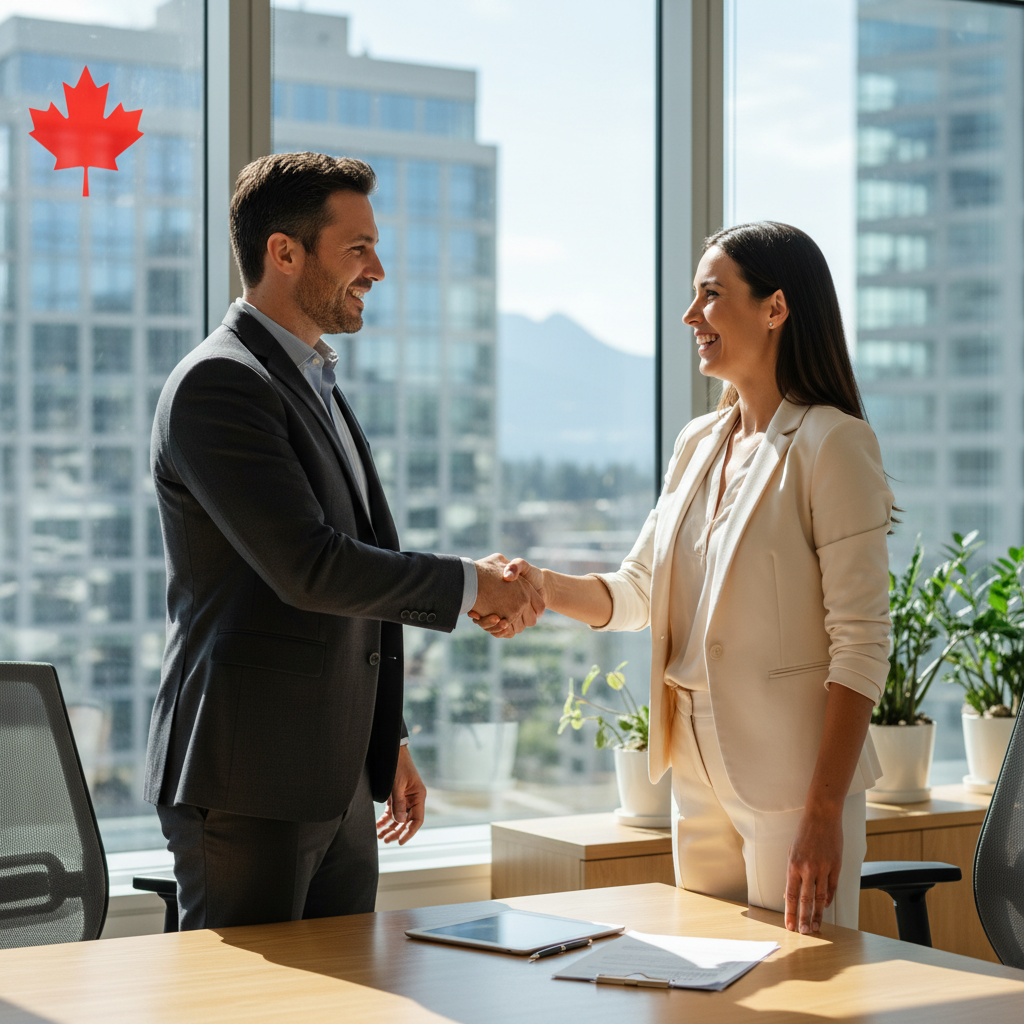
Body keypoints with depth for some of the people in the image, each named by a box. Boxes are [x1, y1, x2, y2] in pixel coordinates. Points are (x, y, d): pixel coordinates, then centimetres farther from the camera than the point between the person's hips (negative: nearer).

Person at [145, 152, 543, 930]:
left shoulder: (313, 384, 18)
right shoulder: (217, 384, -13)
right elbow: (309, 569, -23)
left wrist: (389, 740, 23)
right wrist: (470, 584, -13)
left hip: (339, 785, 9)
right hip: (248, 784, -9)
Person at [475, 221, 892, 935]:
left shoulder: (831, 443, -12)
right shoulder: (699, 444, 12)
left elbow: (862, 642, -16)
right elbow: (635, 592, 16)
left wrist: (824, 813, -21)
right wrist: (547, 589, -6)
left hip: (792, 770, -7)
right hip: (699, 770, 7)